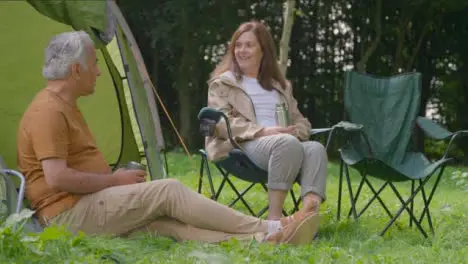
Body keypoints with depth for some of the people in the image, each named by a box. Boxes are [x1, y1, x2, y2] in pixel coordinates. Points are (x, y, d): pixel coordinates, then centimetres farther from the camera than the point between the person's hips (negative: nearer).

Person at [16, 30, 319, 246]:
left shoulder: (66, 106, 20)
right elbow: (57, 178, -25)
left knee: (163, 222, -9)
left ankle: (259, 240, -24)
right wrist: (114, 179, -14)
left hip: (83, 209, 10)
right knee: (169, 191, -16)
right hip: (69, 214, -10)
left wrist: (114, 176, 9)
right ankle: (267, 229, -12)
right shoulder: (49, 112, -16)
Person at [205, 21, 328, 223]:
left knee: (315, 148, -32)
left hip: (286, 142, 5)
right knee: (288, 143, -39)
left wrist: (295, 132, -2)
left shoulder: (280, 85, 32)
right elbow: (221, 122, 1)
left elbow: (300, 121, 25)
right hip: (247, 144, -4)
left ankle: (309, 211, -55)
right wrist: (262, 131, -14)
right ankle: (274, 217, -41)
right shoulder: (222, 83, 17)